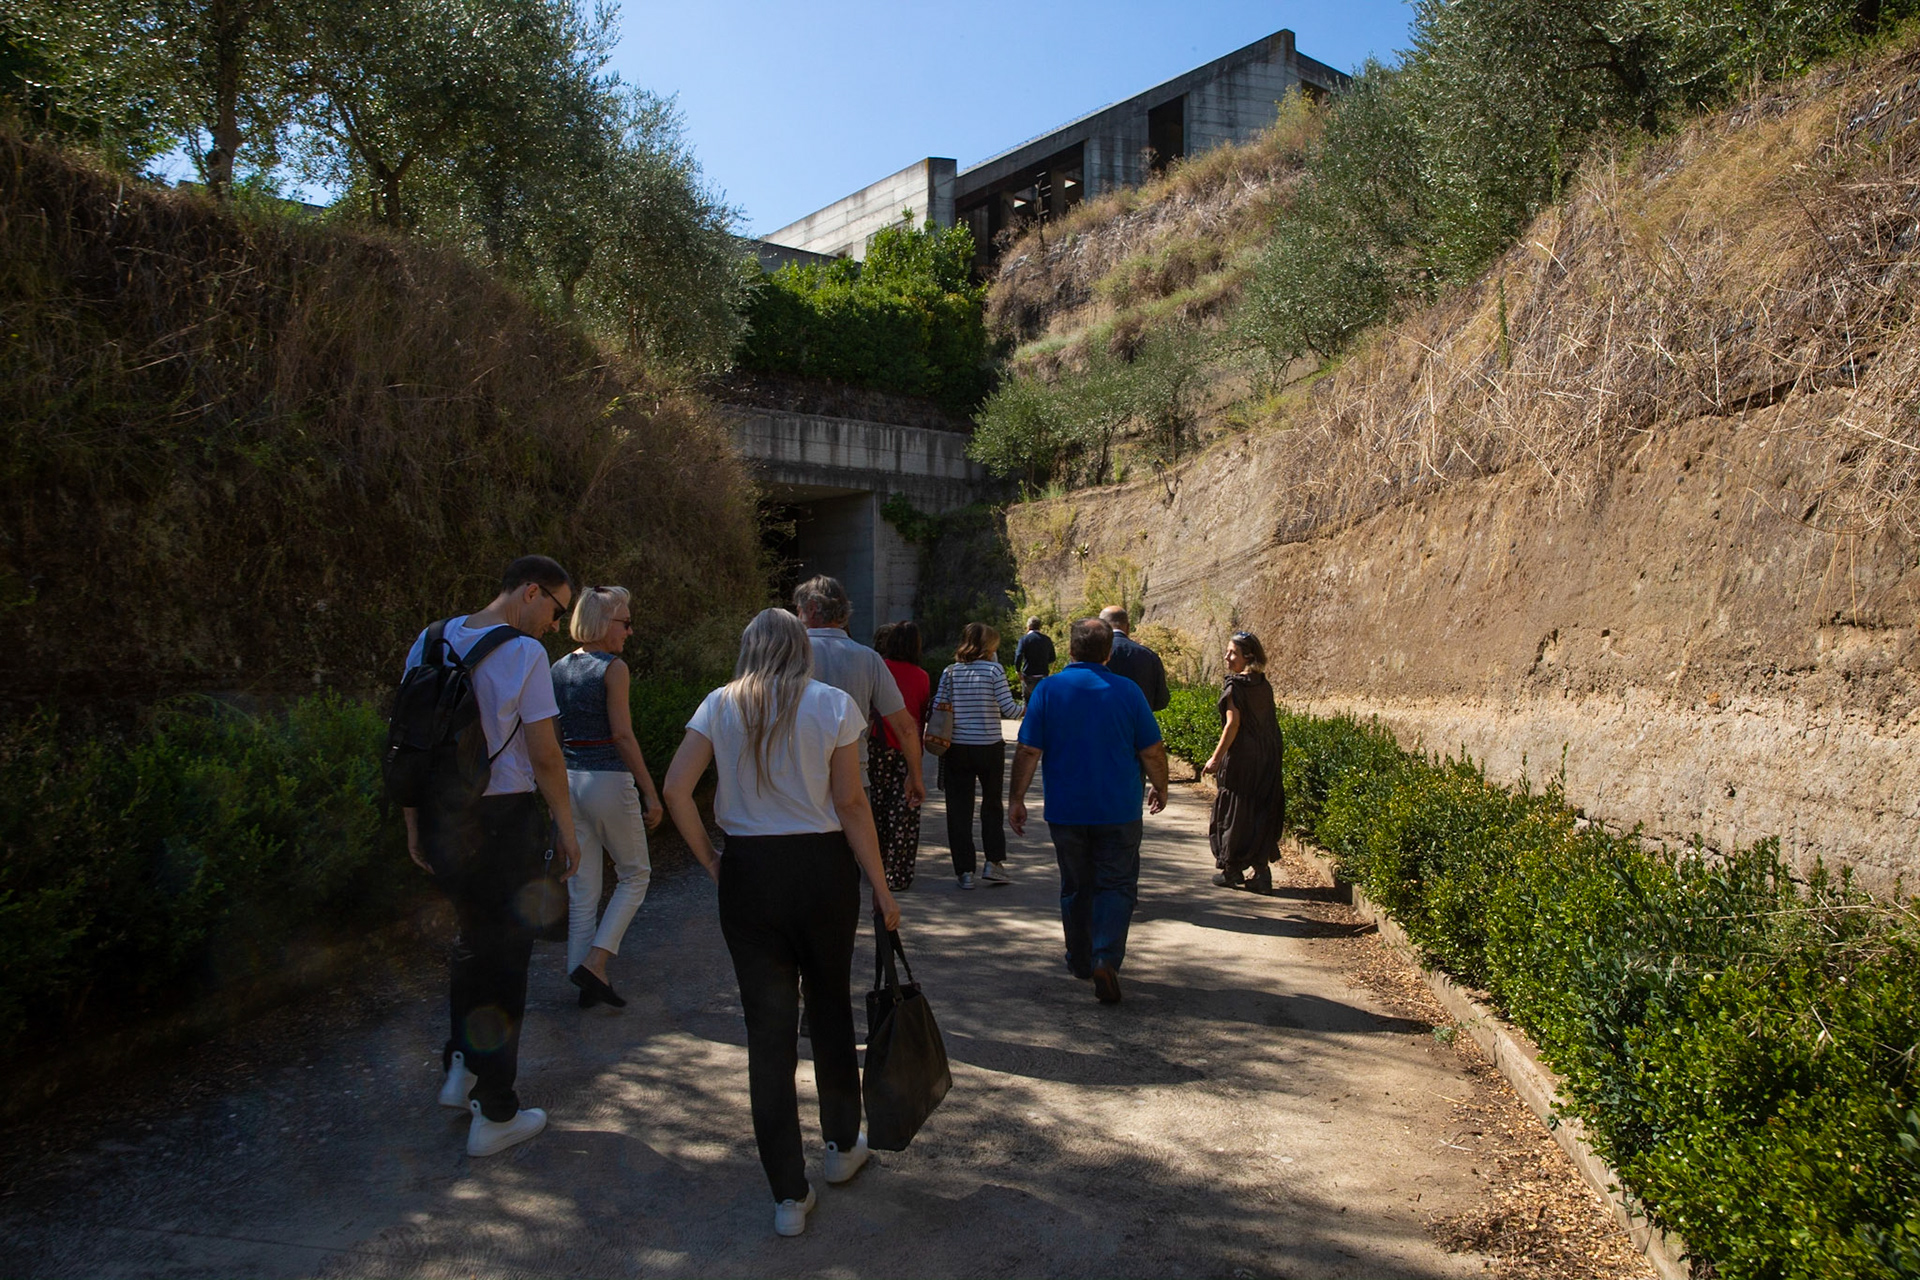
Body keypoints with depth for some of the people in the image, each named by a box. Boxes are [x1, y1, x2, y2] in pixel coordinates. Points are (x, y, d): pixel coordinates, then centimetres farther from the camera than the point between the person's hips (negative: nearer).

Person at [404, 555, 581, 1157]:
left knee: (474, 934, 26)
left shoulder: (428, 642, 7)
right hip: (502, 818, -6)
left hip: (439, 815, 6)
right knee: (503, 954, 6)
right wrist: (566, 829, -4)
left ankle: (462, 1067, 31)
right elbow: (545, 756, -15)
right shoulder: (523, 653, -14)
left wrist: (414, 827, 16)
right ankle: (495, 1116, 16)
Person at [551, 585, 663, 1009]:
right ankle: (594, 962, 1)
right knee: (635, 875, 12)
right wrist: (651, 793, -11)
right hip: (608, 780, -6)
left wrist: (560, 785, 20)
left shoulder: (559, 668, 8)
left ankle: (587, 982, 18)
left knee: (582, 889, 12)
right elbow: (623, 735, -15)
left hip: (567, 781, 7)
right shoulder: (613, 668, -12)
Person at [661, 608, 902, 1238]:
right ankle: (842, 1145, 38)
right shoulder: (833, 705, -3)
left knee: (768, 1025, 7)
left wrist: (710, 859, 3)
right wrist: (880, 886, -2)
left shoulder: (721, 705, 2)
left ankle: (789, 1195, 14)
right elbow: (851, 803, -8)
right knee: (830, 1006, 20)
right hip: (822, 865, 0)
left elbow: (675, 790, -6)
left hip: (747, 872, 1)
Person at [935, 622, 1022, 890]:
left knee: (959, 810, 7)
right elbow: (1008, 709, -9)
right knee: (992, 806, 16)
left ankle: (965, 871, 7)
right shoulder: (994, 670, -6)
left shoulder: (950, 672, 3)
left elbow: (937, 707, -1)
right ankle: (993, 862, 10)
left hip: (956, 749, 2)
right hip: (989, 749, -2)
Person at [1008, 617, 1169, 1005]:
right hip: (1119, 811, -1)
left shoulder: (1048, 689, -6)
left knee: (1075, 888, 16)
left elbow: (1028, 751, -7)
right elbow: (1153, 751, -2)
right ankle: (1106, 959, -12)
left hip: (1065, 811, 1)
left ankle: (1081, 962, 28)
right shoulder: (1127, 691, -5)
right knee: (1116, 886, 6)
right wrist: (1160, 787, 15)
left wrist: (1017, 799, 1)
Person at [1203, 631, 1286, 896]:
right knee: (1261, 813, 10)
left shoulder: (1235, 687, -13)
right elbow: (1271, 725, 10)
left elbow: (1233, 724, -17)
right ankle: (1262, 872, 10)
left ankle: (1232, 871, 12)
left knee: (1235, 812, 5)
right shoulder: (1265, 687, 8)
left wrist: (1216, 757, -13)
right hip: (1266, 760, 7)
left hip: (1240, 758, -7)